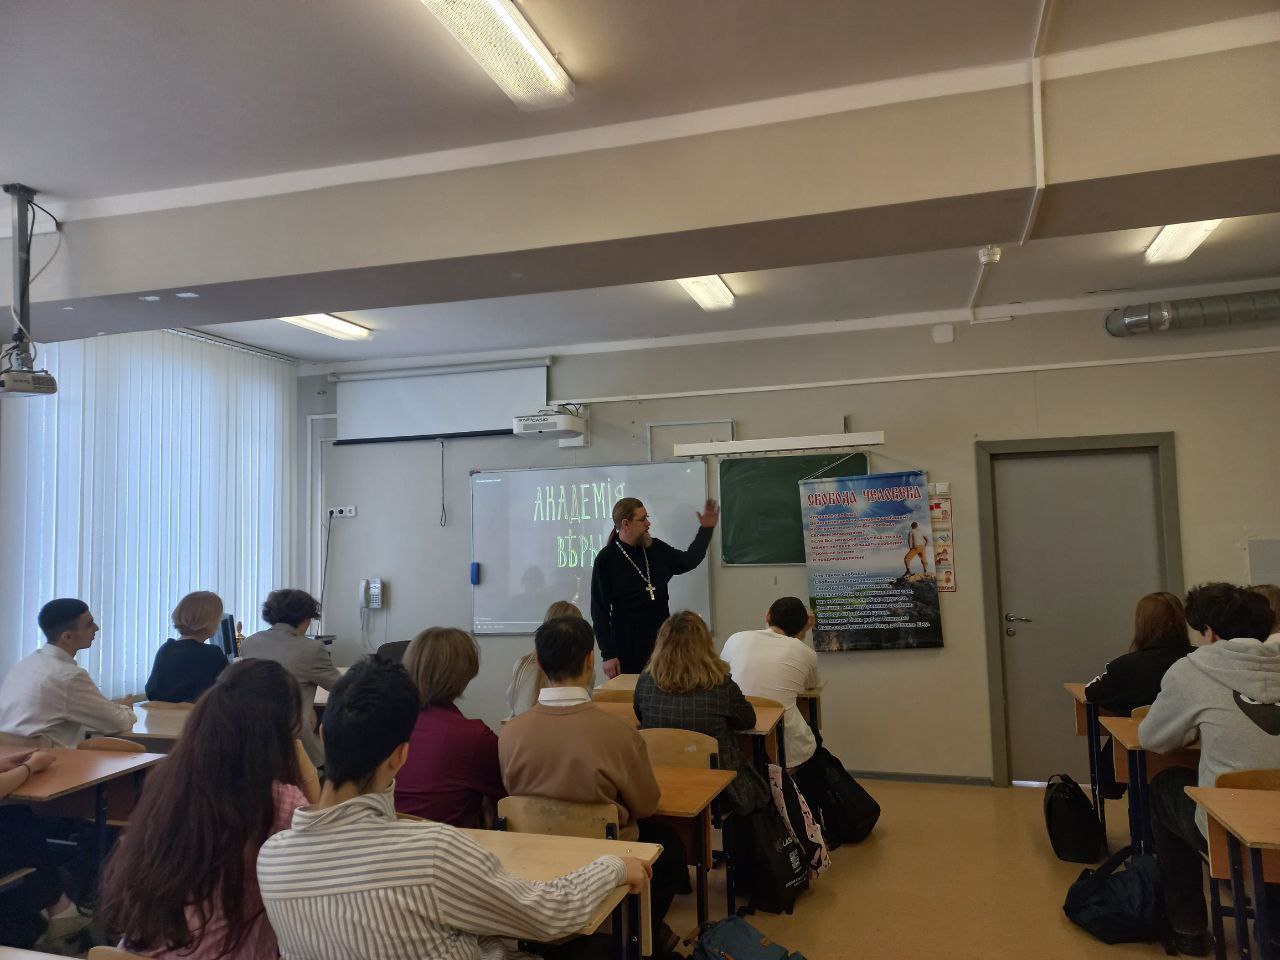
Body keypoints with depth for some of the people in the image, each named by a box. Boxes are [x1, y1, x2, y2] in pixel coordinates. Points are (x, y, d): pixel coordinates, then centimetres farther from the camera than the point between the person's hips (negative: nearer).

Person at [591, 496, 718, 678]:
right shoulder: (606, 560, -7)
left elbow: (688, 560, 25)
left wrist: (706, 529, 18)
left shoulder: (656, 549, 8)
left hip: (662, 642, 5)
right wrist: (608, 655, -11)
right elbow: (600, 611, -8)